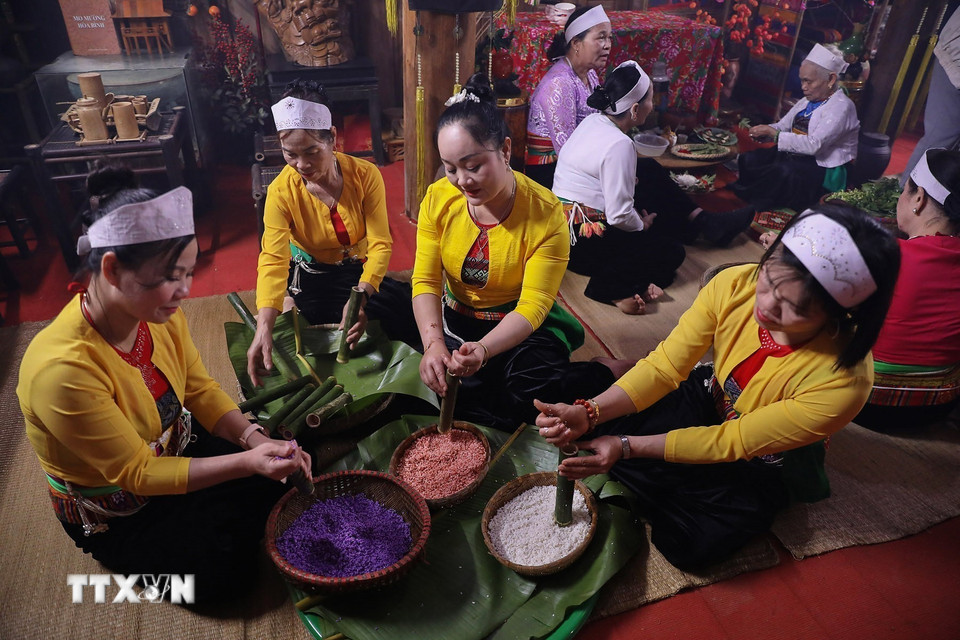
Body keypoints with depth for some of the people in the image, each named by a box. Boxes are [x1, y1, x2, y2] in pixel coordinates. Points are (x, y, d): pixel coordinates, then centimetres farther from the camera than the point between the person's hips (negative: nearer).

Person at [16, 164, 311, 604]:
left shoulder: (160, 314, -17)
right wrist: (247, 462, -37)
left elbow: (200, 390, -5)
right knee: (228, 570, -11)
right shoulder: (63, 369, -37)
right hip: (115, 514, -5)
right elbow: (137, 473, -28)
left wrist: (255, 439, -22)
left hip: (175, 448, 6)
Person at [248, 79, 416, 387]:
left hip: (361, 272, 3)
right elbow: (273, 259, -29)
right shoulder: (281, 191, -19)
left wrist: (361, 296, -41)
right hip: (313, 279, -3)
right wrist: (264, 326, -45)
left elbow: (380, 245, -23)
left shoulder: (365, 174, -17)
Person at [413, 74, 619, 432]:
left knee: (531, 390, -28)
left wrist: (483, 349, -39)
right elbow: (426, 281, -11)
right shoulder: (438, 198, -10)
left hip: (521, 327, -3)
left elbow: (533, 305, -21)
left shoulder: (546, 213, -19)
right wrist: (433, 342, -29)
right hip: (457, 321, 4)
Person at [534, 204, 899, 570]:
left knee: (691, 544, -20)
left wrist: (628, 447, -33)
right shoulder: (735, 285, -27)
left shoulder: (844, 383, -35)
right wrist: (588, 414, -35)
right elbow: (663, 367, -21)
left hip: (765, 461, -2)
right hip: (710, 399, 2)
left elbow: (734, 443, -27)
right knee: (597, 430, -17)